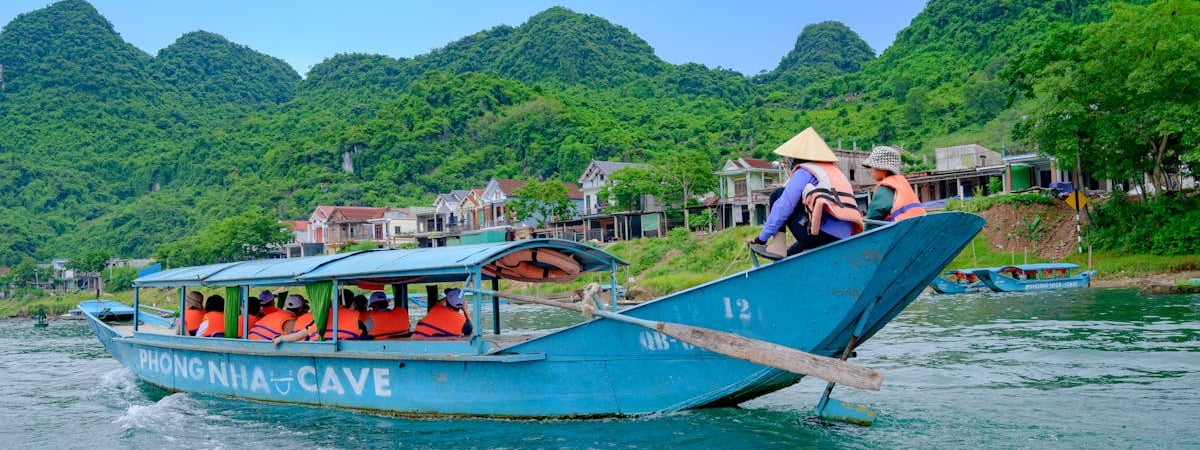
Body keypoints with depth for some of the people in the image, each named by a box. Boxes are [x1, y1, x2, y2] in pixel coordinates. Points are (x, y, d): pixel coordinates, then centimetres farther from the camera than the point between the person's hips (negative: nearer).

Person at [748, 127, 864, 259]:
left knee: (777, 195, 8)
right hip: (842, 241, 9)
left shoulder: (804, 172, 2)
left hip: (820, 236, -8)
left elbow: (783, 208, -5)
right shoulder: (835, 171, 25)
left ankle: (777, 247, -1)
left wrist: (762, 238, 1)